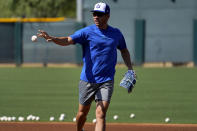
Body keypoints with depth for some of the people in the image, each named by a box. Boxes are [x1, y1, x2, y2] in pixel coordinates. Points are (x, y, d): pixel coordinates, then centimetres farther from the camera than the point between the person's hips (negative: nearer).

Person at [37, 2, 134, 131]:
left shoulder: (116, 33, 5)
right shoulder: (87, 32, -5)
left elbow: (124, 50, 23)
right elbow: (68, 40, -20)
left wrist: (130, 69, 11)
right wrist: (51, 38, -40)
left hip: (106, 81, 0)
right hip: (88, 80, 0)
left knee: (101, 115, -12)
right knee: (82, 112, 12)